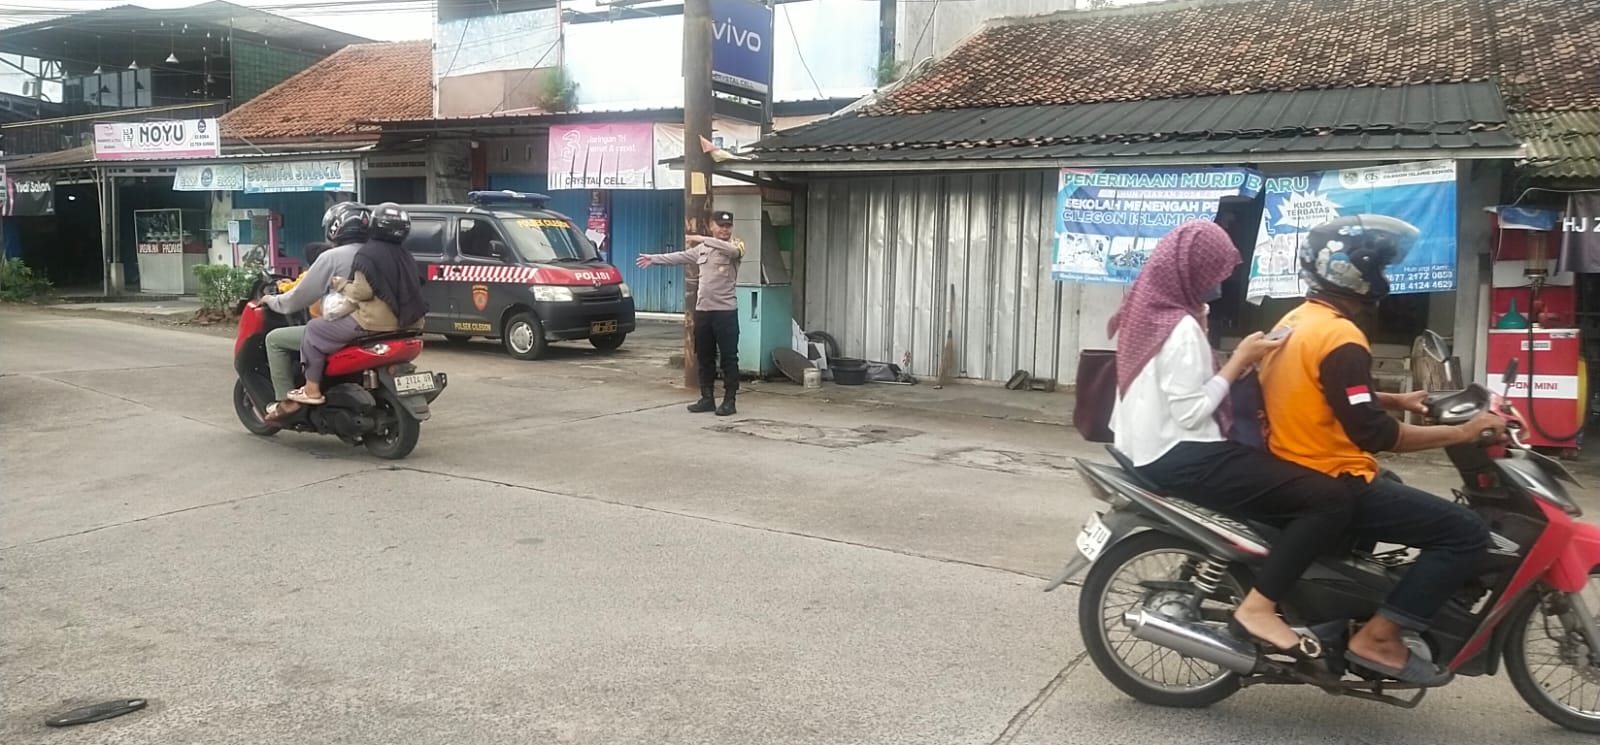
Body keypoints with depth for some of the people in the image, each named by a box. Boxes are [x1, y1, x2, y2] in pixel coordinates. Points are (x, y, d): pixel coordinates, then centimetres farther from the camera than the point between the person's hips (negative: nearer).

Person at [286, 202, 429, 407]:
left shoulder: (367, 254, -12)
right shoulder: (404, 256, 13)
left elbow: (362, 291, -18)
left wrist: (342, 284, -1)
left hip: (373, 322, -9)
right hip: (401, 323, 9)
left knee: (315, 331, 5)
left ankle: (312, 390, 1)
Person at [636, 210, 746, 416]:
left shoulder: (736, 246, -4)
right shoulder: (702, 249, 15)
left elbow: (733, 250, -27)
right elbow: (680, 256, 27)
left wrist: (702, 239, -30)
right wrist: (654, 258, 30)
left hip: (725, 310, -6)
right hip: (702, 309, 6)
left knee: (729, 357, -4)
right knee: (704, 357, 9)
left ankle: (729, 401, -2)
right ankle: (707, 398, 17)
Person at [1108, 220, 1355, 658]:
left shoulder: (1144, 307, 12)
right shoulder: (1181, 327, -17)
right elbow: (1191, 413, -21)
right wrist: (1240, 361, -15)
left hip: (1149, 452, 11)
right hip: (1184, 459, -11)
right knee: (1330, 499, -17)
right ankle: (1257, 609, -14)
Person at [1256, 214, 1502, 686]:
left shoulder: (1296, 321, 10)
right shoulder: (1340, 338, -21)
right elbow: (1373, 434, -25)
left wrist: (1395, 399, 19)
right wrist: (1461, 432, -18)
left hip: (1295, 474, 10)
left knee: (1397, 489, 37)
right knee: (1466, 533, -10)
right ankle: (1379, 636, -9)